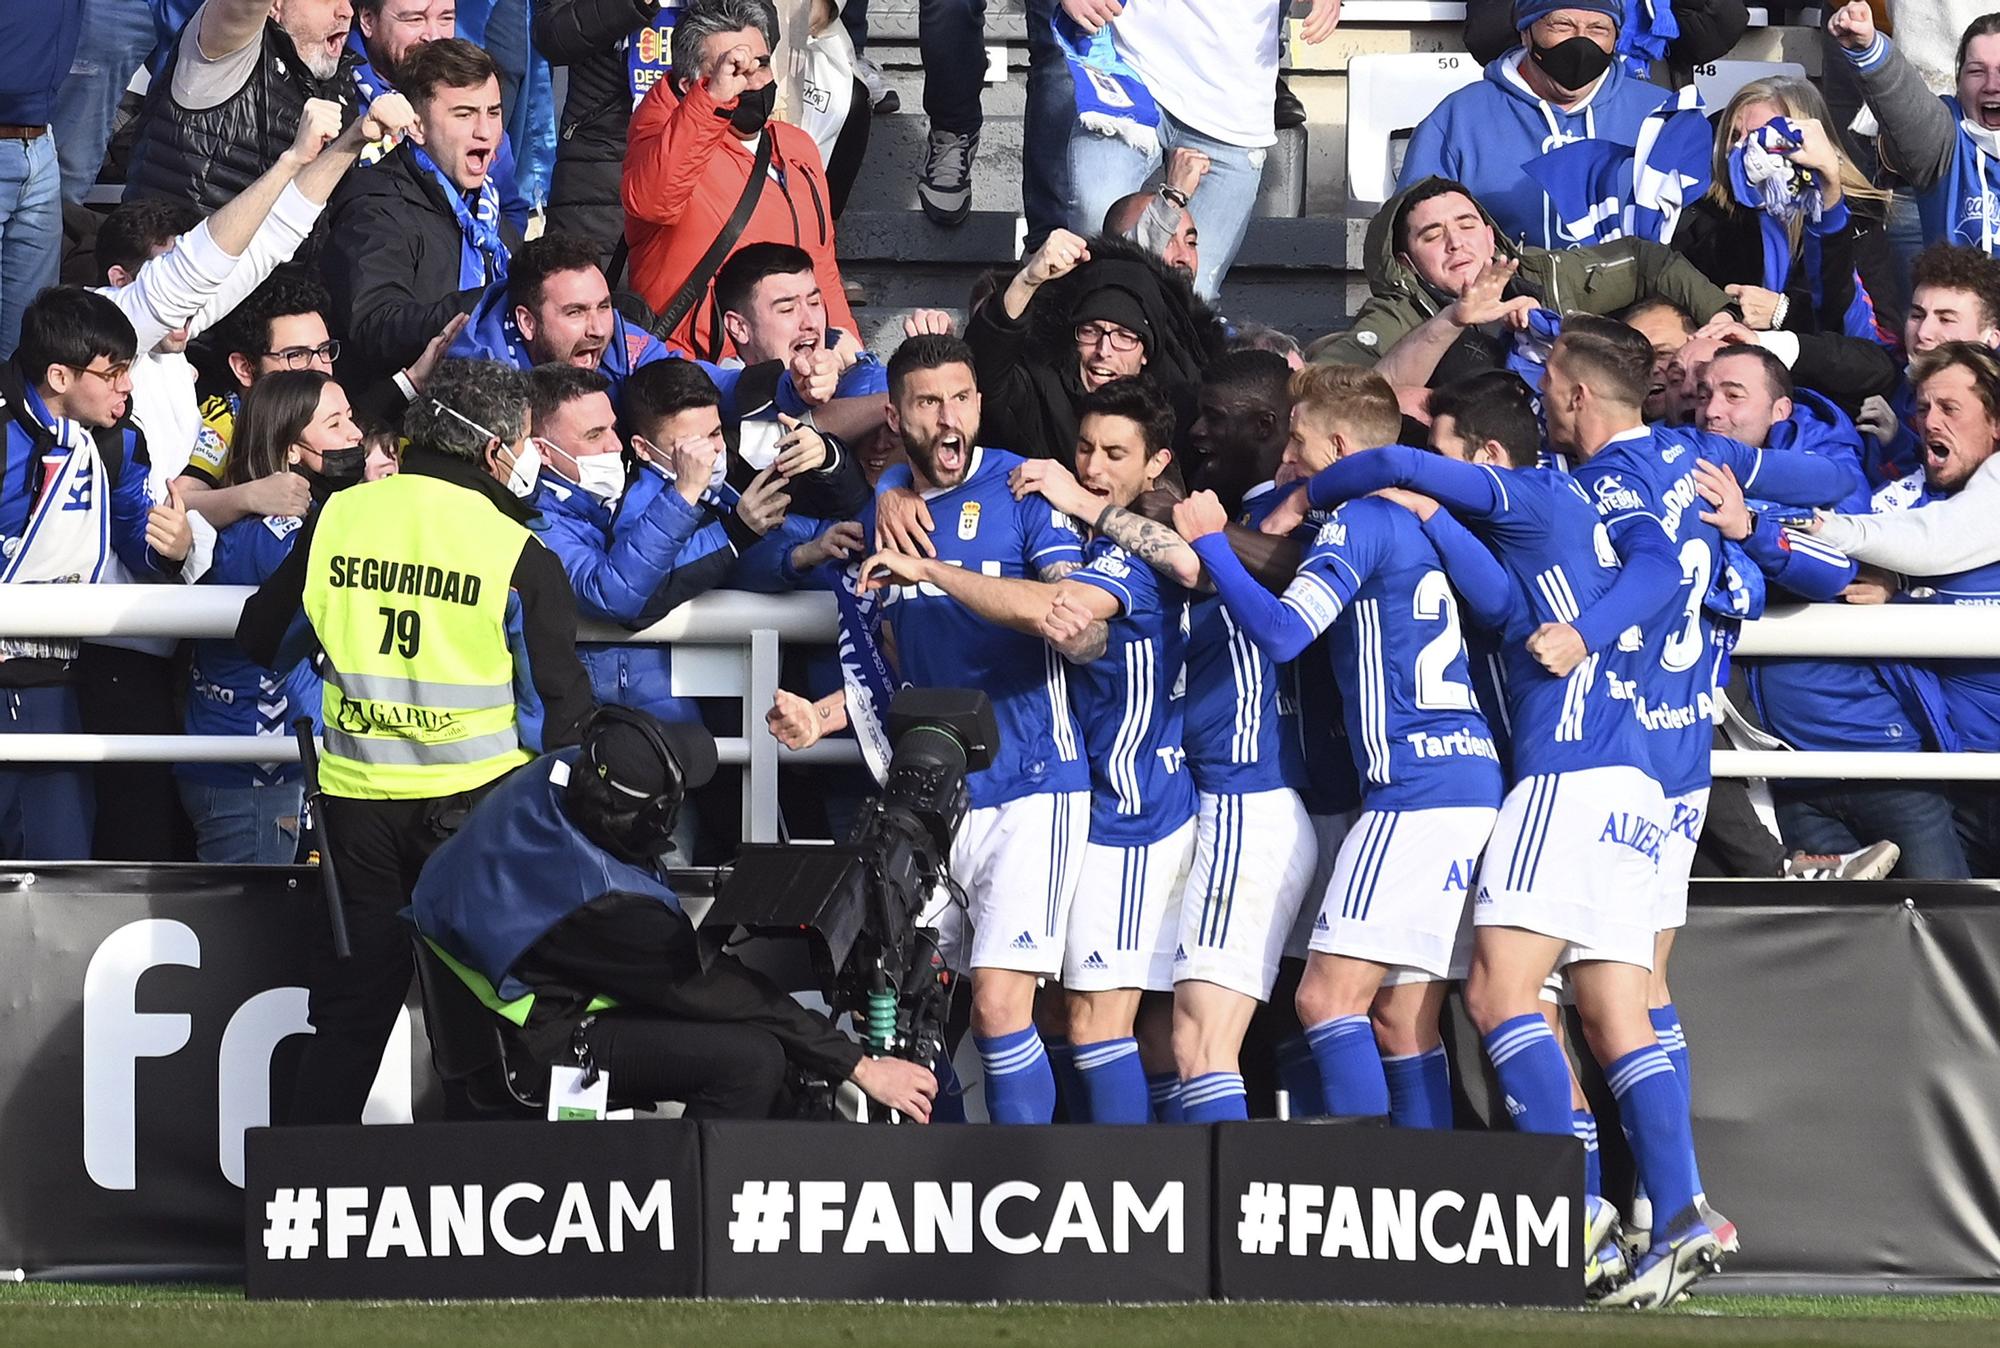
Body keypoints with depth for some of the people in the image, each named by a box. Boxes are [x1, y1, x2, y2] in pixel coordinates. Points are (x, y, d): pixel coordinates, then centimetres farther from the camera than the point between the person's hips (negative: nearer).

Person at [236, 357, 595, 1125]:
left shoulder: (337, 519, -1)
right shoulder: (518, 555, -10)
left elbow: (265, 642, 11)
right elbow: (560, 705, -5)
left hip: (356, 797, 3)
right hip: (473, 802, -3)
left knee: (347, 1012, 12)